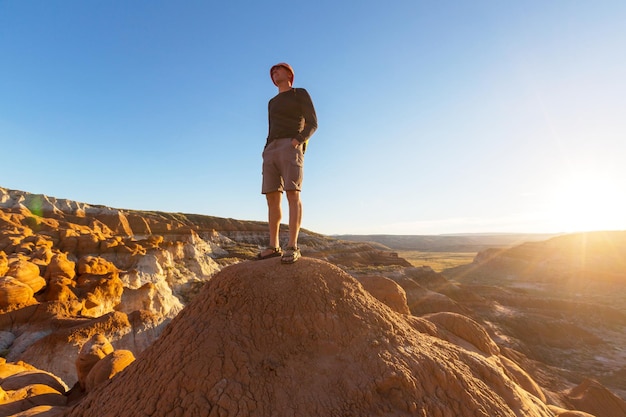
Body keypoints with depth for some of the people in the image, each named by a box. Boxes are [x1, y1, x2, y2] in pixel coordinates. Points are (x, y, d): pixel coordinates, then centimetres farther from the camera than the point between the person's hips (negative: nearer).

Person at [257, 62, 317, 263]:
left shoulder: (302, 93, 12)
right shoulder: (273, 103, 32)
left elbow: (312, 124, 1)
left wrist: (296, 142, -15)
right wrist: (266, 155, 11)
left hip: (291, 149, -6)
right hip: (272, 151, 7)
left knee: (292, 194, -21)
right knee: (272, 198, -4)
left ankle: (292, 247, -22)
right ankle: (273, 246, -1)